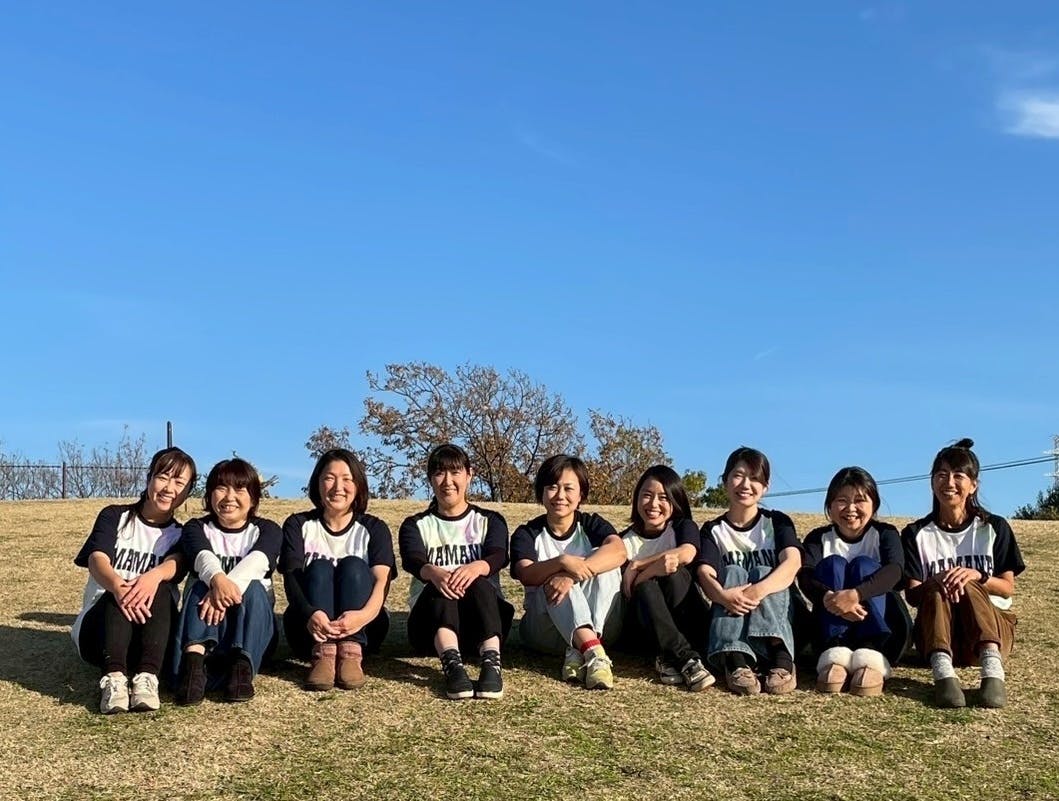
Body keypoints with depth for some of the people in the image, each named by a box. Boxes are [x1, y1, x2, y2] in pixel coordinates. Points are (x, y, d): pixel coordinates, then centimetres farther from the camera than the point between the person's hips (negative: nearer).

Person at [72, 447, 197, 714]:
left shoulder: (181, 535, 11)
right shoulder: (115, 517, 8)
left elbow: (176, 565, -14)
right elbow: (97, 560, -12)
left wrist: (154, 576, -40)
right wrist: (117, 586, -37)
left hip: (149, 631, 1)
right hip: (100, 628, -1)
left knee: (160, 588, -29)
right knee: (122, 592, -32)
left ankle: (147, 677, -47)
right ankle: (114, 678, -52)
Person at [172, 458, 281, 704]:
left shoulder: (266, 530, 5)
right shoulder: (196, 528, 6)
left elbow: (258, 560, -20)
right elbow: (202, 556, -19)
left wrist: (230, 586, -41)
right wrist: (218, 580, -44)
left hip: (252, 630, 0)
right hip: (205, 629, 0)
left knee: (252, 587, -28)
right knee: (203, 586, -28)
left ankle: (242, 667, -44)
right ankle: (194, 661, -52)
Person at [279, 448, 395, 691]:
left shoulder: (373, 528, 6)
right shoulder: (299, 525, 6)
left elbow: (382, 579, -12)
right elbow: (291, 577, -12)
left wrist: (364, 614, -36)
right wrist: (310, 614, -35)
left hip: (361, 627, 0)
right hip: (310, 627, 0)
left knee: (353, 565, -23)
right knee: (320, 567, -24)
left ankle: (352, 652, -42)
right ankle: (322, 653, -45)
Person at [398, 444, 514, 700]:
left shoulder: (490, 521, 13)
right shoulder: (416, 525, 13)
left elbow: (498, 557, -10)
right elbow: (413, 562, -11)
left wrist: (476, 567, -36)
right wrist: (434, 573, -37)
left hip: (482, 623, 0)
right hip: (431, 625, 0)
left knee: (478, 582, -32)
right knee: (441, 583, -33)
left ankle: (491, 663, -54)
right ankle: (451, 663, -57)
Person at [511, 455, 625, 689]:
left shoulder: (592, 524, 5)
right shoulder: (526, 534, 4)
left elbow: (618, 551, -19)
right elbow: (526, 574, -18)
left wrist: (573, 574, -35)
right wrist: (562, 562, -38)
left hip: (601, 626, 1)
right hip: (545, 630, -1)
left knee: (601, 559, -22)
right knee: (554, 580, -29)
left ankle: (578, 653, -37)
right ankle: (593, 652, -50)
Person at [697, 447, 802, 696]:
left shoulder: (777, 522, 6)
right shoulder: (713, 530, 7)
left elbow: (792, 562, -15)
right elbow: (705, 573, -13)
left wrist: (759, 590, -37)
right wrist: (723, 595, -39)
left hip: (774, 613, 0)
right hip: (730, 614, 0)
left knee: (762, 574, -26)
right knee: (732, 573, -25)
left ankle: (780, 657, -50)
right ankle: (735, 659, -51)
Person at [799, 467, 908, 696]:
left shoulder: (884, 534, 2)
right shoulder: (819, 538, 5)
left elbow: (895, 569, -21)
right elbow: (805, 577, -16)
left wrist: (855, 594, -40)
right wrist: (828, 598, -40)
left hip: (881, 627, -1)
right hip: (832, 627, 1)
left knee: (863, 565, -21)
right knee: (833, 564, -19)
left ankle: (872, 655, -45)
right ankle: (834, 653, -43)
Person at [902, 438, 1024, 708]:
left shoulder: (994, 527, 6)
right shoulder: (917, 534, 6)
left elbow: (1008, 588, 2)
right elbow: (912, 594, -2)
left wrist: (977, 576, -21)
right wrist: (934, 582, -26)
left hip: (992, 624, 0)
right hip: (936, 631, 0)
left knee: (966, 586, -30)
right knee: (936, 589, -31)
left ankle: (993, 668, -54)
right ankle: (942, 670, -56)